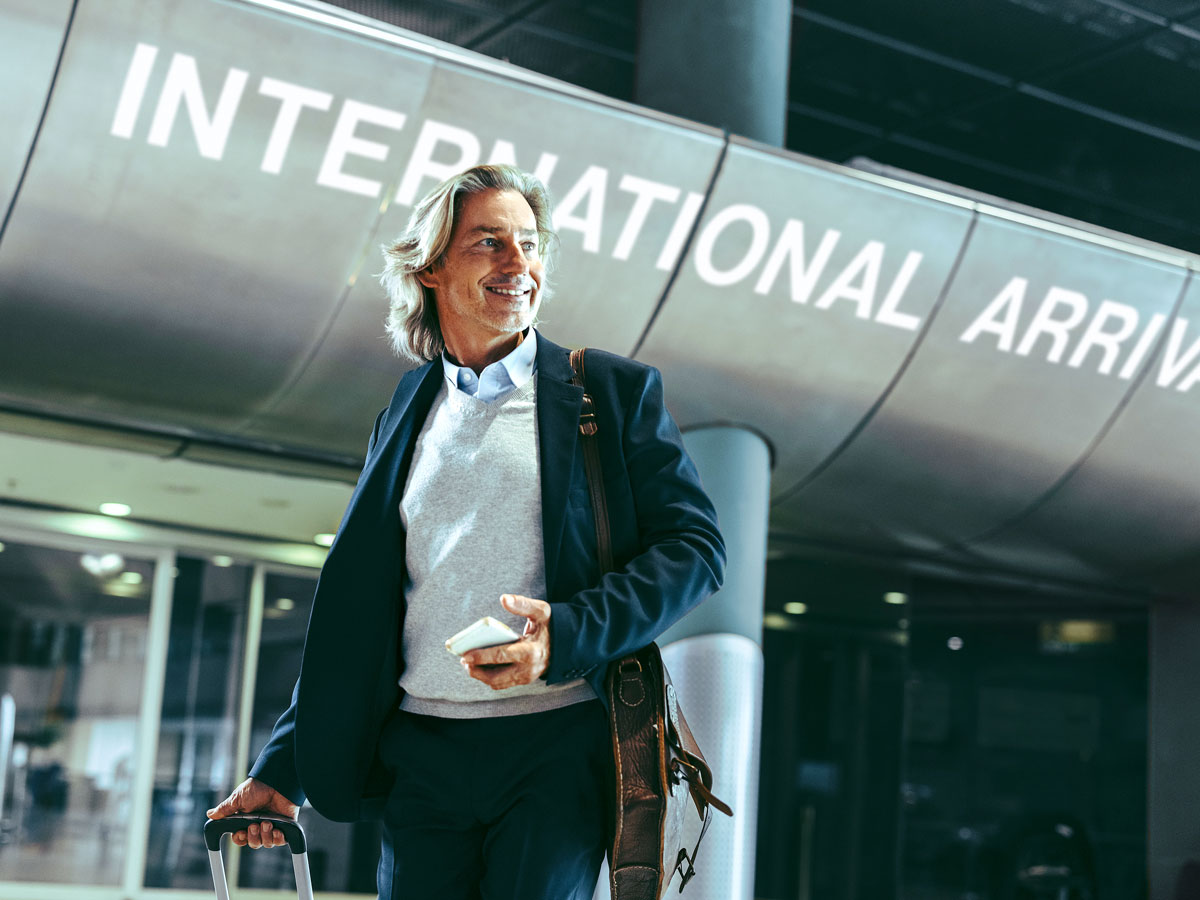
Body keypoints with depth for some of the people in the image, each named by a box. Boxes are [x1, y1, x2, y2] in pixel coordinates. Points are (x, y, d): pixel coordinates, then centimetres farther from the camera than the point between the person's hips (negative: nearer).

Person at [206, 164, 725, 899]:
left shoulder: (616, 391, 6)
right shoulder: (407, 417, 16)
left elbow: (695, 545, -1)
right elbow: (353, 614, 19)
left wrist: (567, 633, -16)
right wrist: (283, 768, 15)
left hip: (559, 747, -3)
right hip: (423, 756, 3)